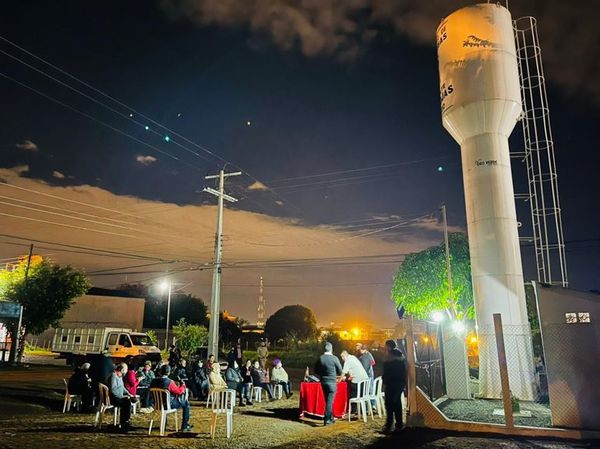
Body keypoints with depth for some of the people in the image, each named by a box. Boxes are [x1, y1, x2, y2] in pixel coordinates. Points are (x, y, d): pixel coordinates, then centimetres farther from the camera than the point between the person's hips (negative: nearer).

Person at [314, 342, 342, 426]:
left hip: (323, 382, 4)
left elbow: (316, 371, 3)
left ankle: (331, 418, 26)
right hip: (332, 382, -4)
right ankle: (327, 419, -1)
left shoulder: (320, 358, -4)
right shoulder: (334, 358, -14)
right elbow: (340, 371, -4)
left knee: (328, 400, 16)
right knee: (330, 401, 2)